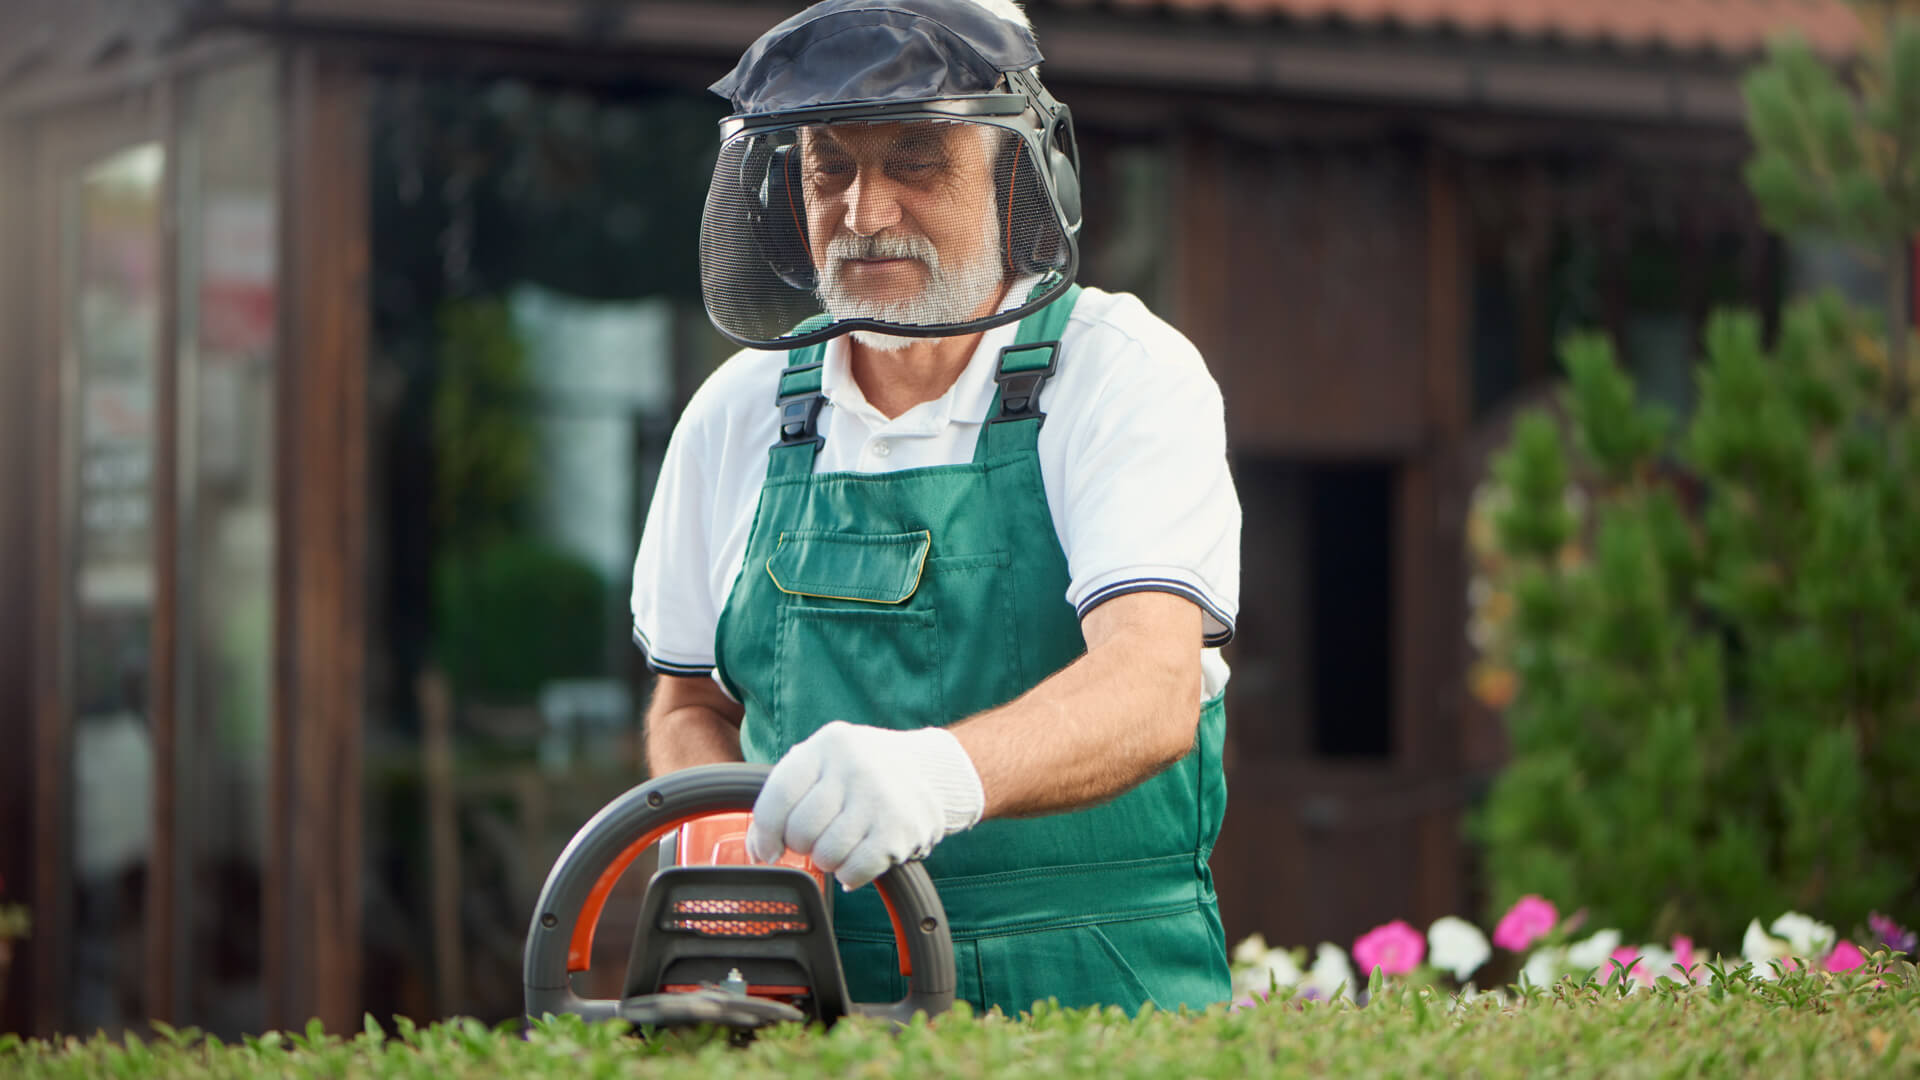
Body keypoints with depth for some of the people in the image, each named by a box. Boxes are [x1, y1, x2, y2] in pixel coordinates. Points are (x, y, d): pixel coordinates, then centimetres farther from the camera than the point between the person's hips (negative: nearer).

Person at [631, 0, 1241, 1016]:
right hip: (822, 1004, 4)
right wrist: (728, 856, 2)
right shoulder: (739, 413, 13)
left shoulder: (1127, 371, -1)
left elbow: (1153, 690, -17)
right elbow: (691, 709, 25)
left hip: (1099, 996, -4)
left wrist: (943, 772, -37)